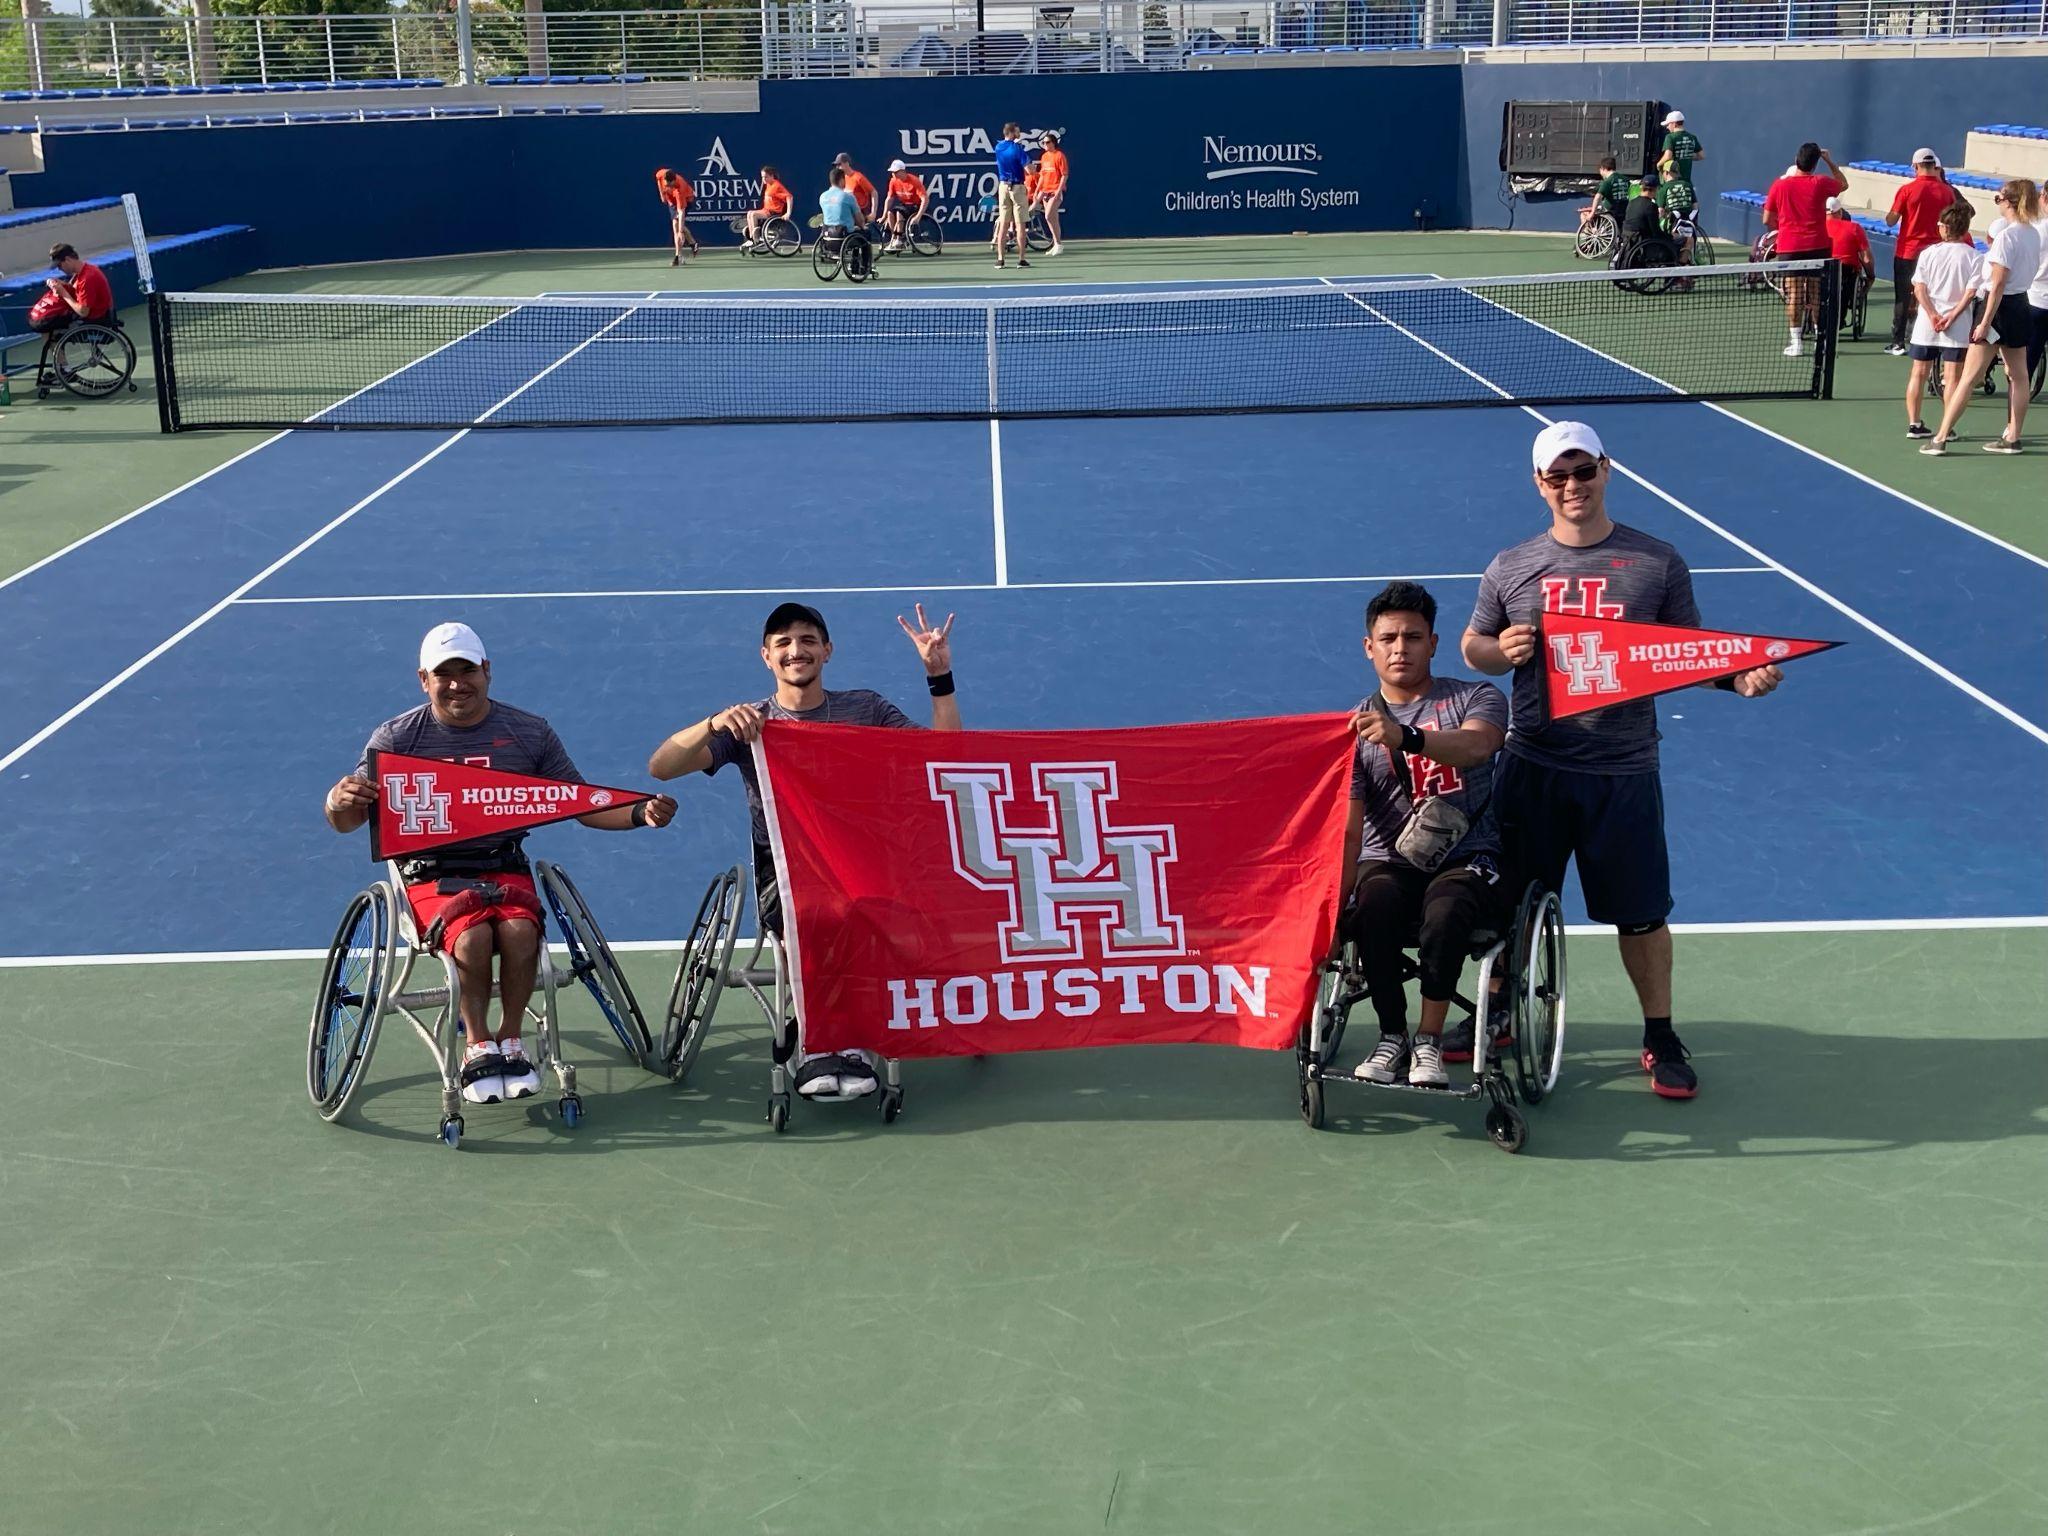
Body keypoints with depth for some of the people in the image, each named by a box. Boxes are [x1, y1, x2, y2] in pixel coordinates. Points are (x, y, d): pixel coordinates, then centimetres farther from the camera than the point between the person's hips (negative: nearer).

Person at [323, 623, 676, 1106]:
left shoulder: (530, 733, 5)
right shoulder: (395, 738, 1)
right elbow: (348, 822, -1)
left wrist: (640, 813, -10)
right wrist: (340, 801, -26)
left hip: (504, 866, 2)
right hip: (431, 873, -1)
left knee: (519, 930, -30)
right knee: (472, 936, -32)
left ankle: (510, 1040, -8)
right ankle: (477, 1045, -9)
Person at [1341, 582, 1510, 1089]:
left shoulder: (1476, 699, 5)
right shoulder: (1356, 727, 8)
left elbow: (1476, 745, -22)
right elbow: (1347, 829, -3)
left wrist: (1406, 737, -42)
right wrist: (1333, 909, -18)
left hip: (1468, 859, -1)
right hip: (1389, 861, 1)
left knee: (1447, 909, -36)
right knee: (1373, 906, -34)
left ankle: (1428, 1041, -19)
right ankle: (1392, 1036, -16)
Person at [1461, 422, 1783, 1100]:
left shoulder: (1657, 563, -1)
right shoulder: (1510, 568, 3)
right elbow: (1472, 645, 14)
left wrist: (1737, 678, -16)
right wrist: (1501, 651, -9)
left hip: (1624, 772, -1)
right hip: (1532, 768, 2)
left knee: (1641, 914, 5)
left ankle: (1660, 1038, 21)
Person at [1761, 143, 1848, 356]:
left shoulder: (1780, 185, -4)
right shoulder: (1820, 183, -4)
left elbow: (1767, 220, 1)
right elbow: (1844, 185, 18)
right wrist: (1829, 161, 19)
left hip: (1789, 248, -1)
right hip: (1817, 247, 1)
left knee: (1793, 296, 2)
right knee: (1817, 295, 10)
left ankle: (1795, 341, 0)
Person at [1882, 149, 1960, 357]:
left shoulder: (1907, 190, -11)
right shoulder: (1947, 191, -3)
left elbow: (1891, 220, -7)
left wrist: (1888, 214, 12)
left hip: (1907, 252, -2)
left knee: (1903, 297, 6)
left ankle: (1898, 343, 6)